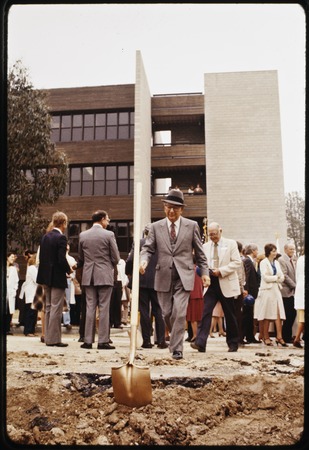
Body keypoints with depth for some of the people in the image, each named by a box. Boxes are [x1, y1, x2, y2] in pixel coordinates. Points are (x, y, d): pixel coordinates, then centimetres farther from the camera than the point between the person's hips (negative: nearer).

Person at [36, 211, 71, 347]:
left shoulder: (45, 237, 8)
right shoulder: (61, 238, -16)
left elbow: (41, 257, 10)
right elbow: (62, 259, -22)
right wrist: (69, 269, -4)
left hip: (46, 277, 8)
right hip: (57, 278, -8)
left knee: (48, 308, 15)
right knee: (56, 309, -2)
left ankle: (48, 337, 21)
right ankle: (54, 339, 1)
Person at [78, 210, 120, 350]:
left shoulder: (83, 235, 4)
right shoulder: (109, 234, -8)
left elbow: (80, 258, 12)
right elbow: (116, 258, -4)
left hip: (88, 276, 4)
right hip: (105, 275, -4)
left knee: (90, 307, 8)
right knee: (104, 308, 1)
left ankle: (88, 340, 11)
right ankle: (103, 341, 4)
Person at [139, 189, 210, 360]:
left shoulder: (192, 226, 4)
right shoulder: (156, 227, 6)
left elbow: (199, 252, 8)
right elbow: (148, 248, 1)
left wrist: (204, 272, 2)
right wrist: (143, 260, -20)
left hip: (183, 276, -2)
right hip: (164, 276, 2)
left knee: (179, 313, -11)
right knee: (167, 313, 10)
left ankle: (176, 348, 1)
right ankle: (175, 337, 37)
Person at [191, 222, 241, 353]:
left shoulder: (231, 243, 1)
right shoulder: (205, 246, 12)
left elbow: (237, 262, -6)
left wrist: (221, 271, -16)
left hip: (226, 284, -2)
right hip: (210, 283, 2)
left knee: (230, 315, 8)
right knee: (206, 312, -10)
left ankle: (233, 344, 22)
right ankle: (200, 342, -14)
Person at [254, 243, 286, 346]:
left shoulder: (276, 263, 16)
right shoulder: (263, 262, -3)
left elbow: (282, 277, 9)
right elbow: (265, 277, -13)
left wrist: (273, 279, -9)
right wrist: (276, 277, -3)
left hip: (276, 290, 6)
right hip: (267, 290, -5)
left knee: (279, 314, -3)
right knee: (267, 315, -1)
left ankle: (279, 337, -3)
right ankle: (266, 337, 7)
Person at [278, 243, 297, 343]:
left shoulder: (292, 261, 19)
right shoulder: (281, 260, -9)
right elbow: (284, 276, -15)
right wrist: (295, 286, -12)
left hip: (293, 292, 8)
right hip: (287, 292, -8)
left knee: (292, 314, 8)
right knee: (288, 316, -5)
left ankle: (288, 336, 16)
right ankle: (286, 337, 5)